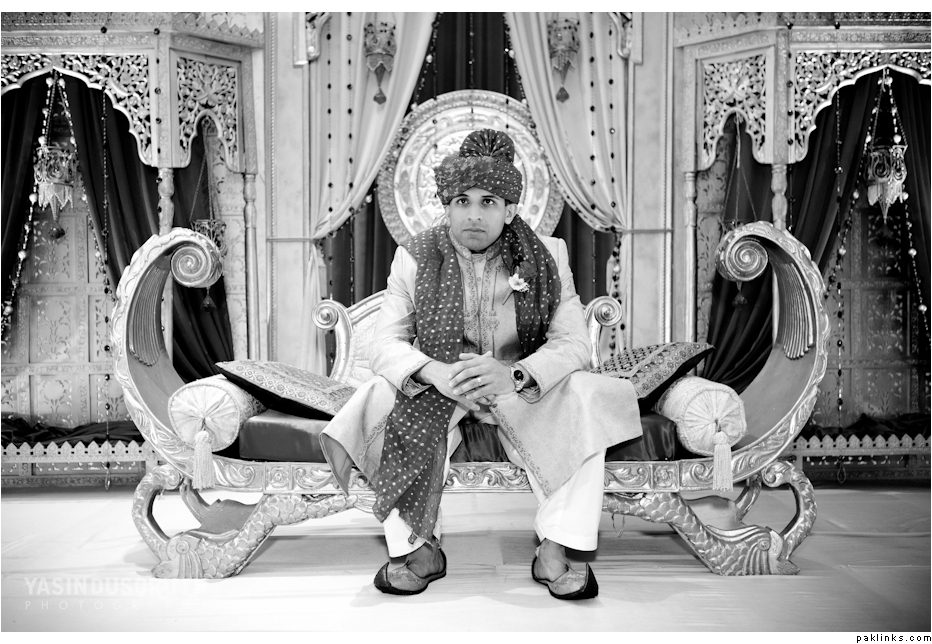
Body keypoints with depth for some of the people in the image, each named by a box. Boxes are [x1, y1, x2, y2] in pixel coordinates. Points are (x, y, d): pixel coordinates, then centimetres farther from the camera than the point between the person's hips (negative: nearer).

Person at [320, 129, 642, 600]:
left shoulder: (547, 257, -4)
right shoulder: (414, 259, -3)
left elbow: (572, 343, -12)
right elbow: (384, 345, -11)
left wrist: (515, 376, -33)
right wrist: (436, 372, -33)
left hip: (524, 389, 0)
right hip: (434, 387, 0)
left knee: (584, 398, -27)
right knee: (386, 398, -28)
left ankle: (554, 552, -21)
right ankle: (420, 551, -18)